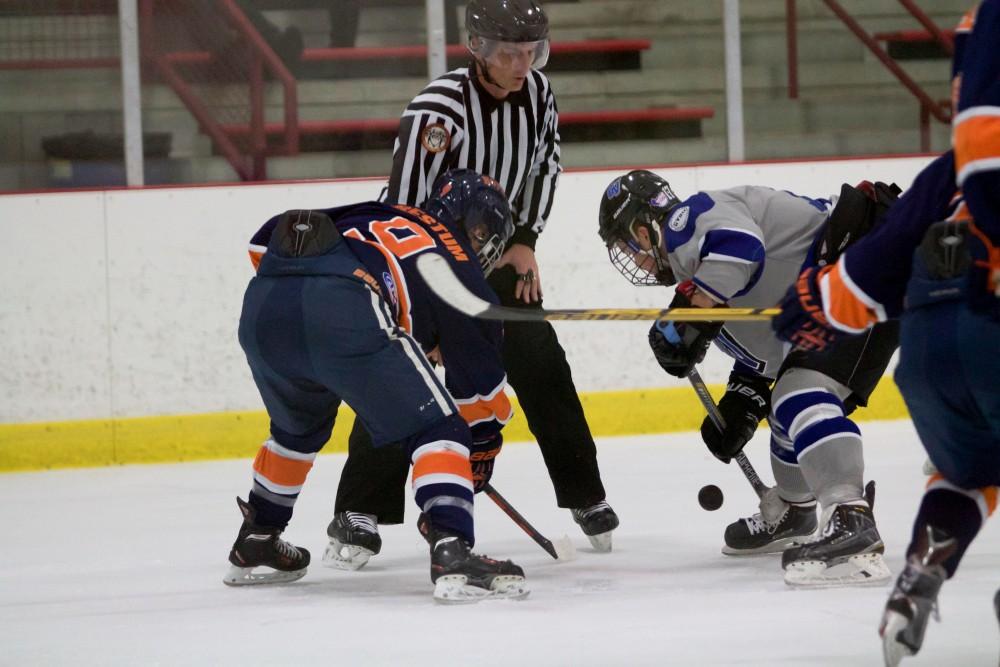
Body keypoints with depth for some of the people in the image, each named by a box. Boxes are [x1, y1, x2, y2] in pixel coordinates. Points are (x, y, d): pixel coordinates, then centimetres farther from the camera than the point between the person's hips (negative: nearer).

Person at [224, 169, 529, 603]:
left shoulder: (372, 216, 37)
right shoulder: (458, 264, 21)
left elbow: (266, 241, 32)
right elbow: (478, 368, 25)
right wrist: (484, 443, 38)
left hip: (261, 307, 7)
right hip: (342, 314, -7)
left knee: (297, 429, 34)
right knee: (438, 430, 3)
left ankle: (254, 547, 45)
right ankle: (452, 558, -15)